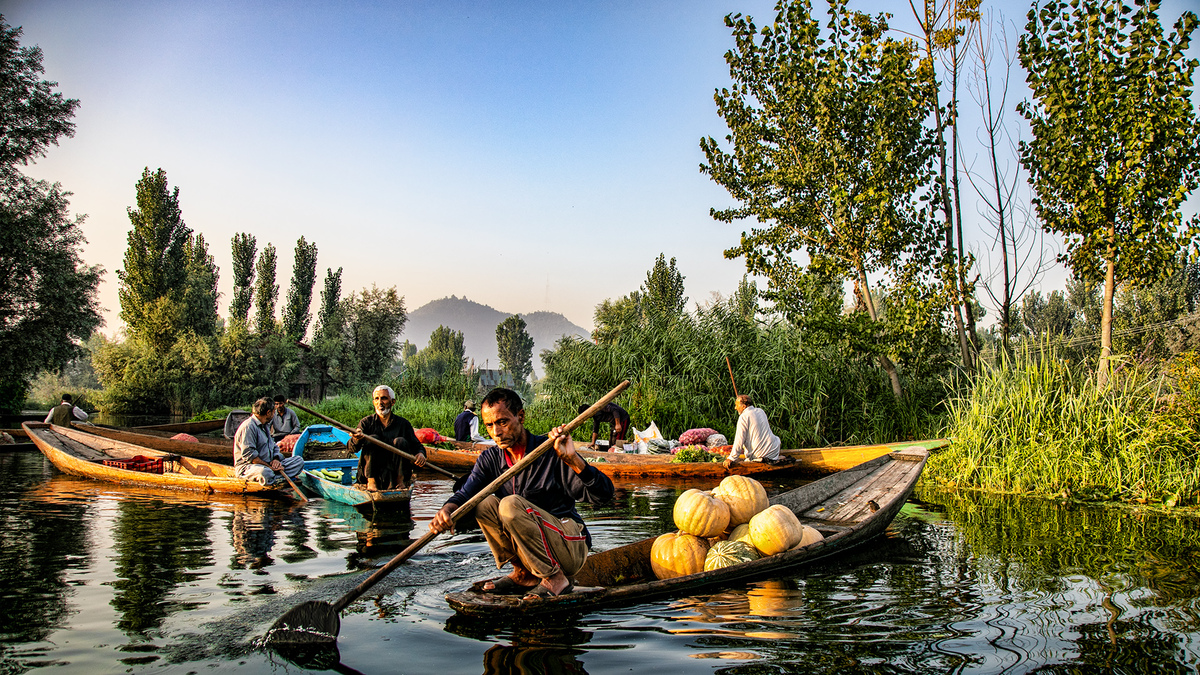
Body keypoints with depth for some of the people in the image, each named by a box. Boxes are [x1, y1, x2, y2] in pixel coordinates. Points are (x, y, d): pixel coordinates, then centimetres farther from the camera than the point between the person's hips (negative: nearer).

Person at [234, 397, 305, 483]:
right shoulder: (248, 426, -14)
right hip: (247, 466, -10)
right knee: (265, 472, -45)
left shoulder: (265, 425, 20)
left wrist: (276, 459, 3)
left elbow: (274, 446, 26)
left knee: (299, 460, -5)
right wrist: (269, 467, -20)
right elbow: (249, 455, -22)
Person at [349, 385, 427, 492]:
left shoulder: (403, 424, 5)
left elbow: (417, 446, 6)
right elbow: (352, 448, -10)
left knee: (400, 441, -19)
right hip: (372, 472, 0)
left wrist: (420, 454, -20)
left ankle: (400, 480, -14)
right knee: (373, 438, -19)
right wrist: (356, 440, -36)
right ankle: (371, 482, -19)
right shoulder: (367, 422, 2)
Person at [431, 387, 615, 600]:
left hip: (572, 549, -6)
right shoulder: (490, 459, 3)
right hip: (534, 551, 6)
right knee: (484, 503, -11)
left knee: (511, 504, -26)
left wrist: (572, 459, -36)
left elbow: (603, 494, -21)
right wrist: (446, 510, -34)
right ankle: (523, 575, -2)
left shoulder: (550, 453, -15)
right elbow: (464, 494, -11)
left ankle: (555, 579, -16)